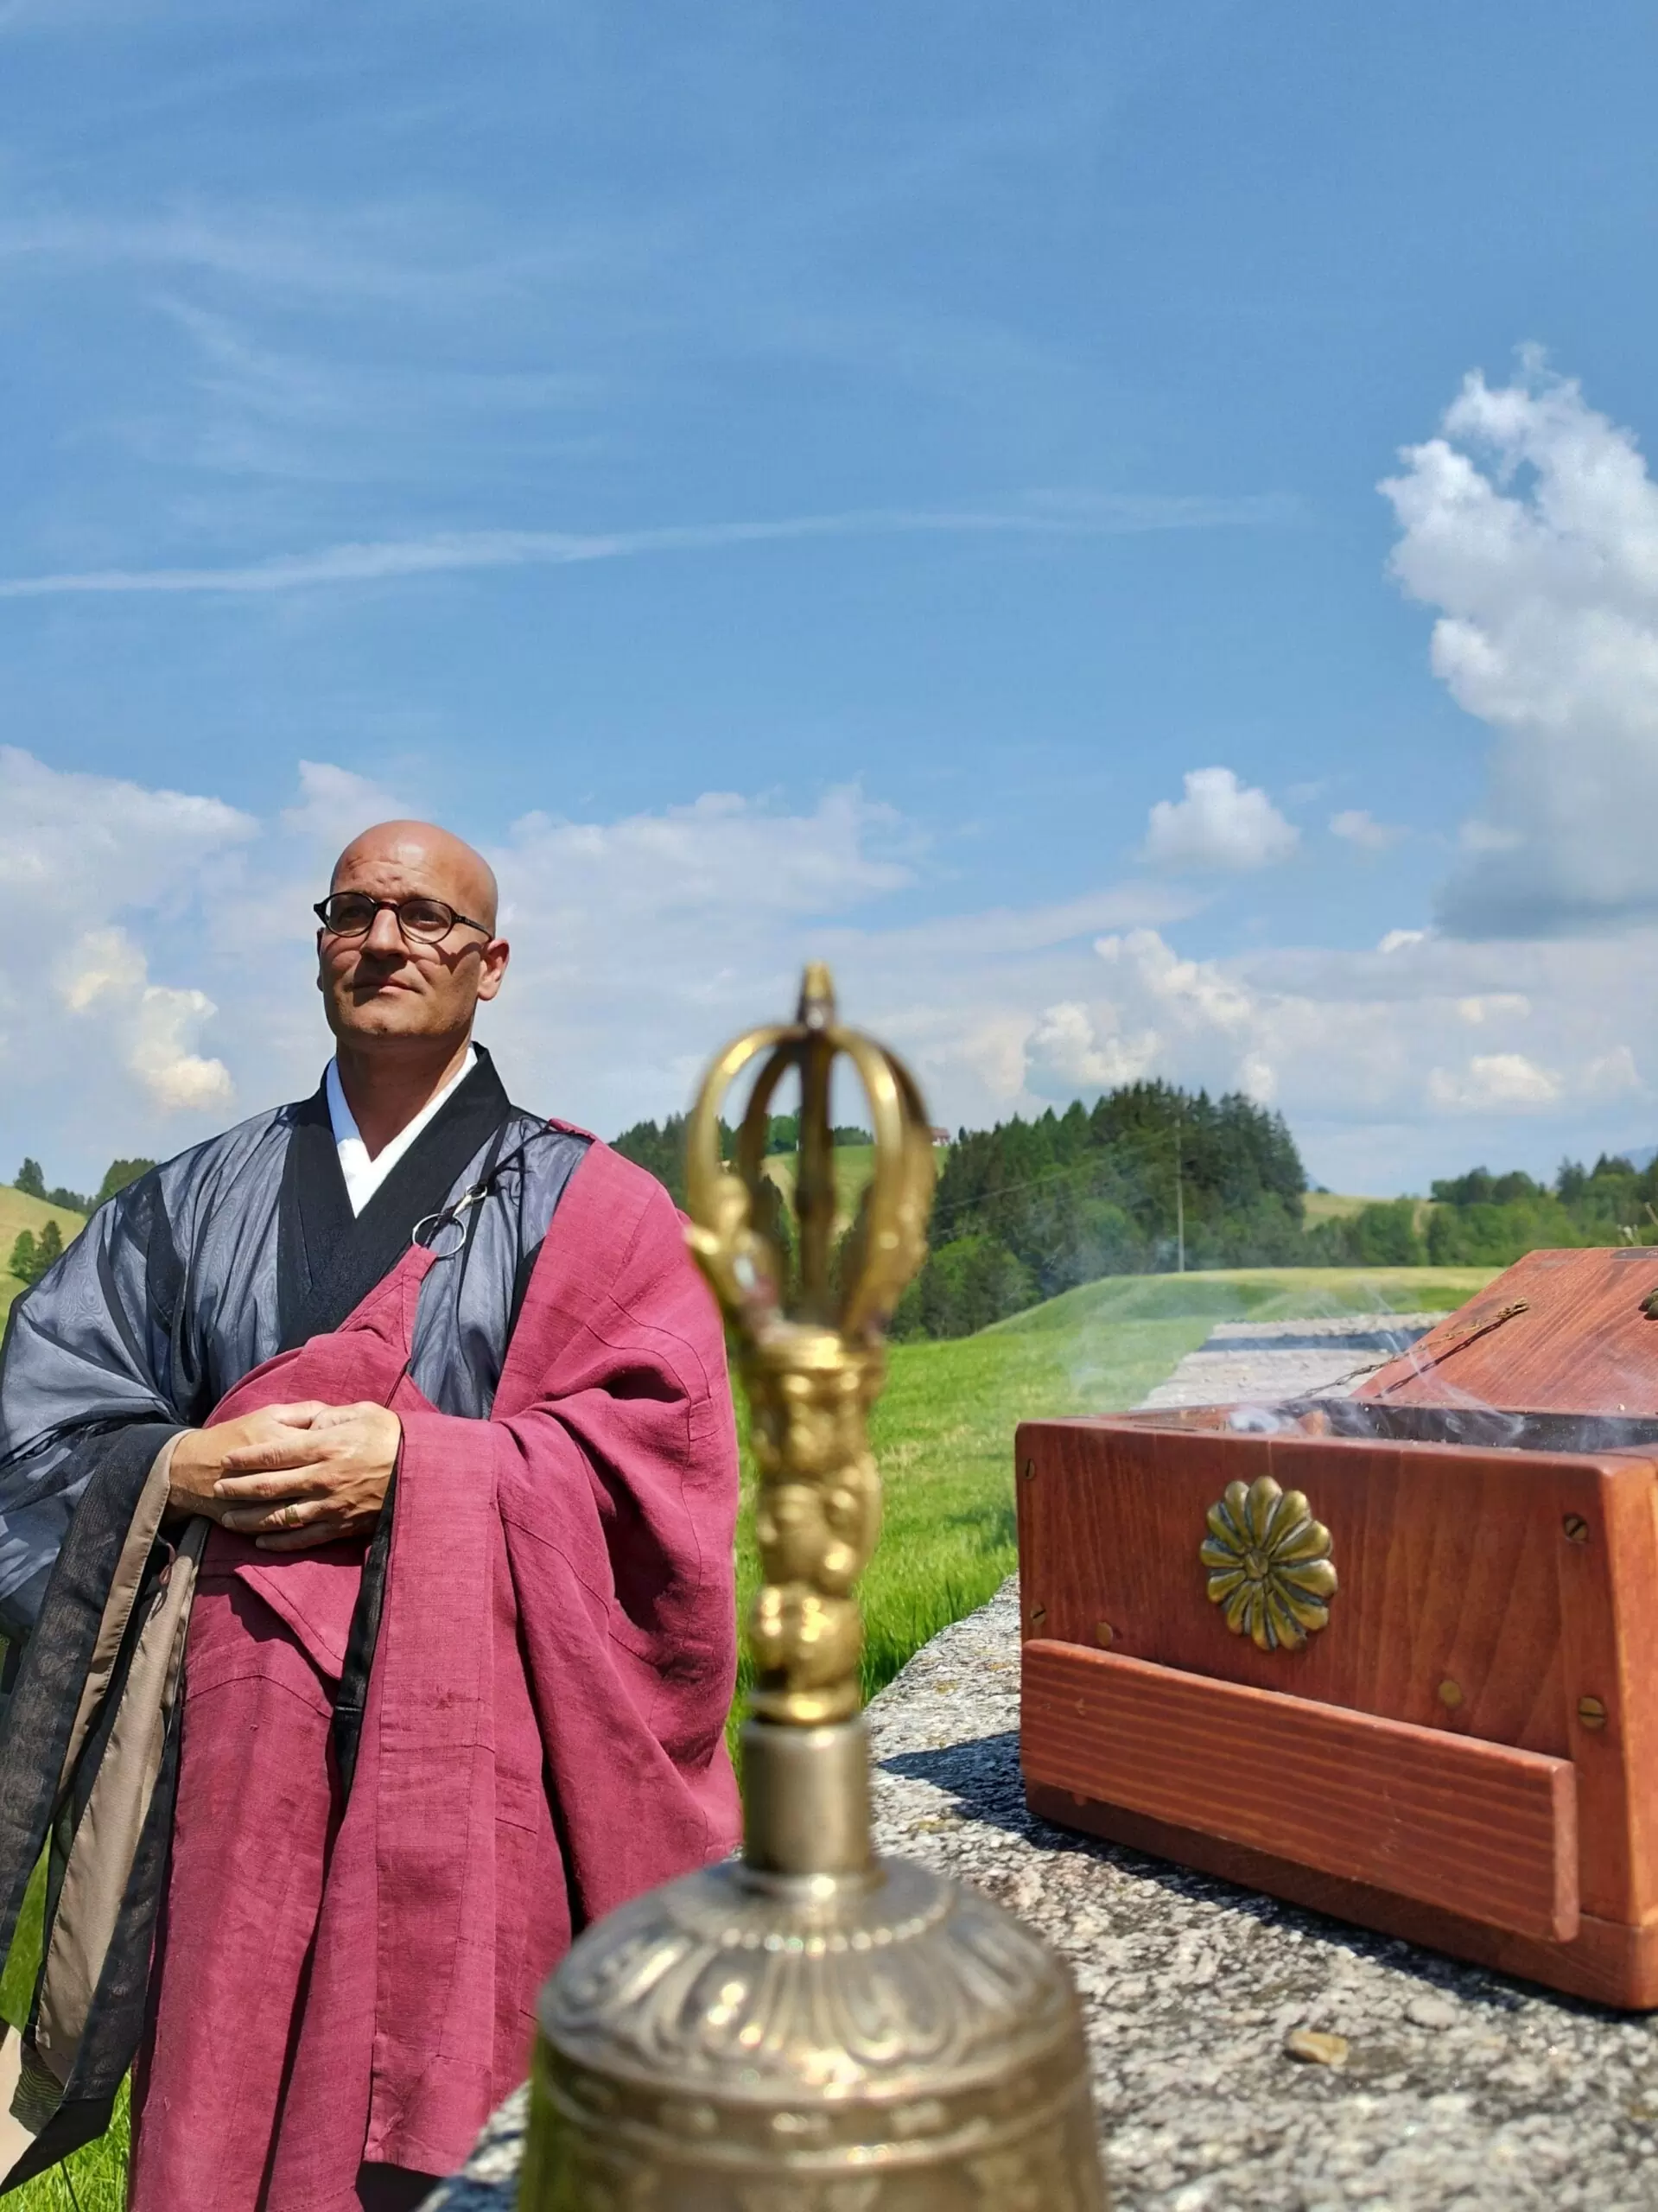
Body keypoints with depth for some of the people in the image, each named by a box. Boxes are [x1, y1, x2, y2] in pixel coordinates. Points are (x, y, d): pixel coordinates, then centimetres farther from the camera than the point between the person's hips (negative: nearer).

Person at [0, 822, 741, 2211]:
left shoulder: (582, 1204, 2)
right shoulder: (202, 1200, 12)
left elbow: (663, 1438, -7)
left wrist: (415, 1462, -15)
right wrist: (173, 1470, -10)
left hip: (470, 1733, -2)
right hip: (239, 1734, 3)